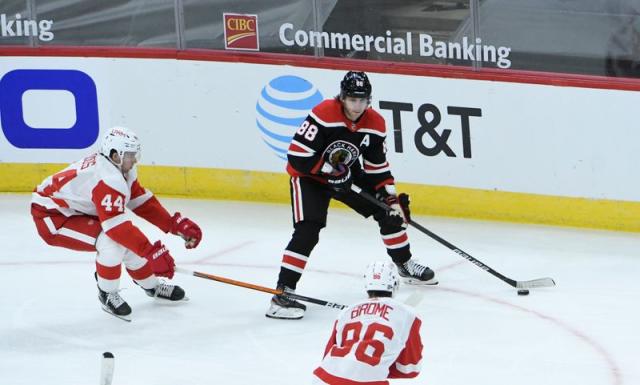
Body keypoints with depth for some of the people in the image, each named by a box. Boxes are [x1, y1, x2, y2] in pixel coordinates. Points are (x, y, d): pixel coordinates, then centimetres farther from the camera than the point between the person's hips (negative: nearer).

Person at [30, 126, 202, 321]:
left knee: (130, 240, 7)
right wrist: (153, 253, -35)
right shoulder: (108, 179, -32)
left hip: (76, 211, 10)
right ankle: (108, 294, -5)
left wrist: (176, 225, -1)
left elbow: (142, 203, 6)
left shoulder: (124, 170, -2)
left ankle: (152, 285, 30)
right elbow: (118, 226, -36)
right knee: (112, 241, -26)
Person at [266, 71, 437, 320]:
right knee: (308, 231, -23)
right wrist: (330, 172, -27)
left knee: (389, 210, 7)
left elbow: (378, 167, 1)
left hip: (347, 175, 7)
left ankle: (405, 265, 30)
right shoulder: (323, 115, -29)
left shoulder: (375, 124, -9)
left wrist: (392, 197, -7)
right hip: (309, 176, -7)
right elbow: (297, 156, -29)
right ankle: (282, 293, -25)